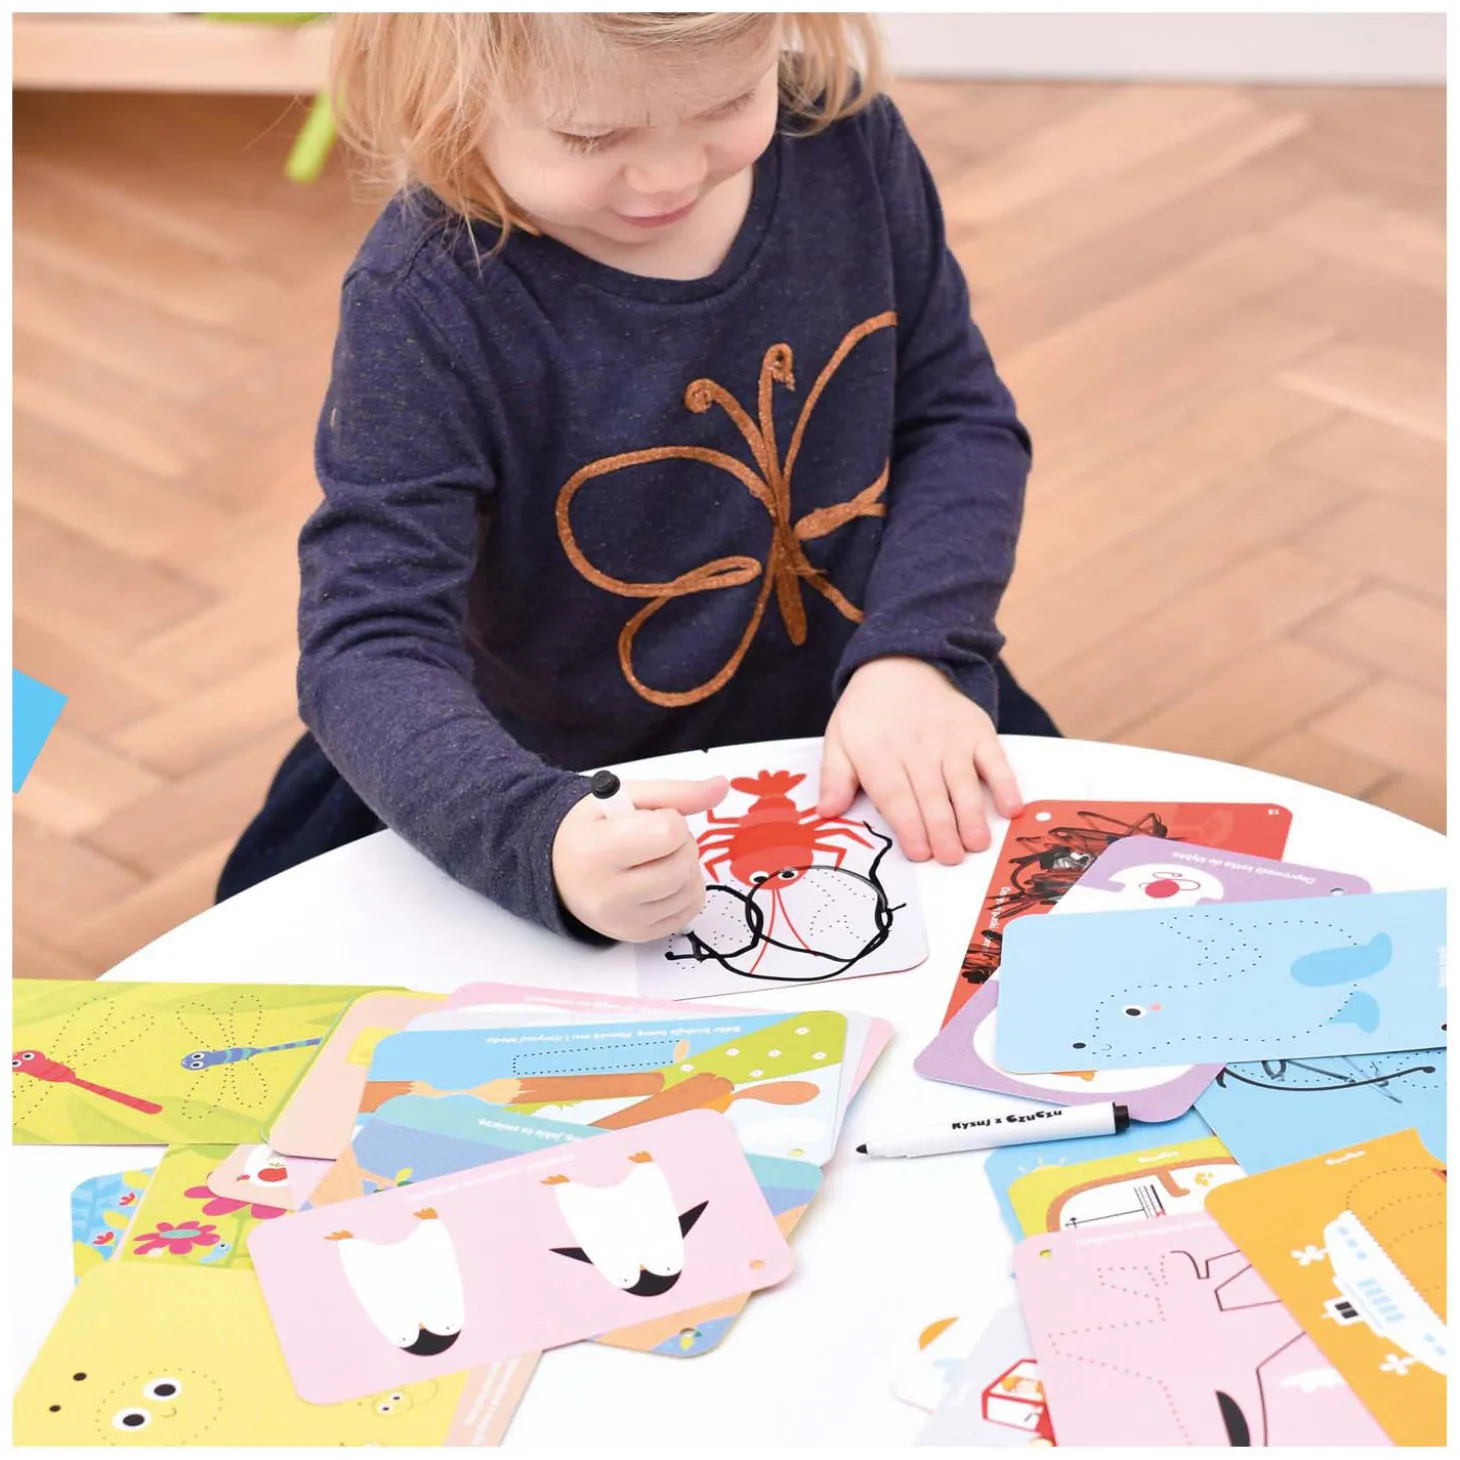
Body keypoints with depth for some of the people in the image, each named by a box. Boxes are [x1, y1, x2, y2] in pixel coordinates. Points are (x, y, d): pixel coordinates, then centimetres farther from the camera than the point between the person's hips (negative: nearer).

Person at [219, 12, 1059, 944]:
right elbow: (368, 649, -33)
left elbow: (959, 414, -4)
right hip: (588, 786, -1)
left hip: (882, 736, 2)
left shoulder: (844, 139, -14)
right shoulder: (427, 310, -27)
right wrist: (541, 842, -52)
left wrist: (914, 656, -21)